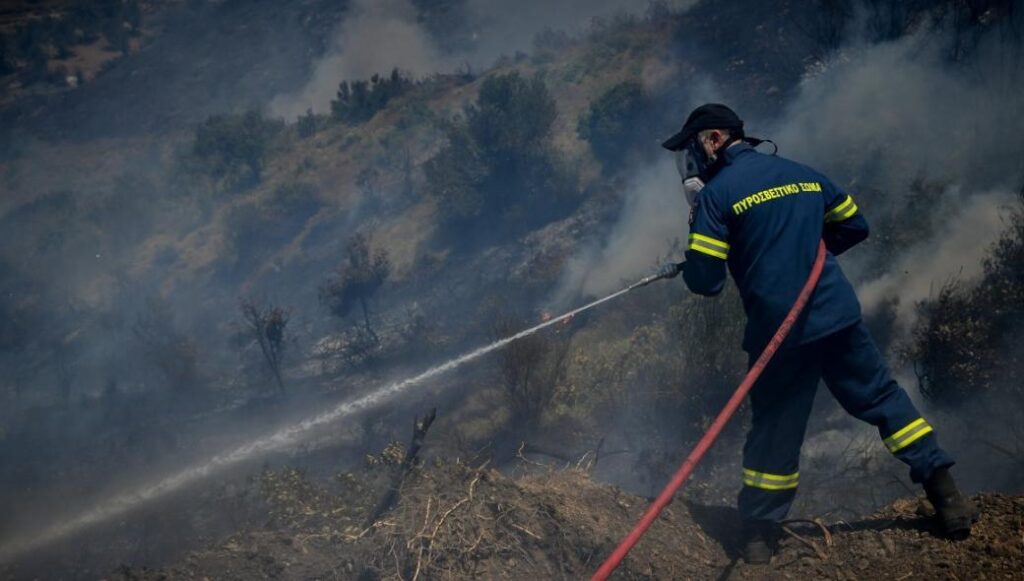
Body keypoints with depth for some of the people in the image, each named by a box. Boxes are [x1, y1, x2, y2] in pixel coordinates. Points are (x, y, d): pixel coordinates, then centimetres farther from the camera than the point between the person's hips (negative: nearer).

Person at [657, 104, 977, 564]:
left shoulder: (716, 194, -7)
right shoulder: (803, 174, 11)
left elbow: (705, 281, -10)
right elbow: (854, 224, 20)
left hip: (778, 330, -4)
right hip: (839, 315, 4)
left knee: (775, 429, 8)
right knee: (881, 396, 16)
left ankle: (758, 535, 16)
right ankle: (944, 492, 12)